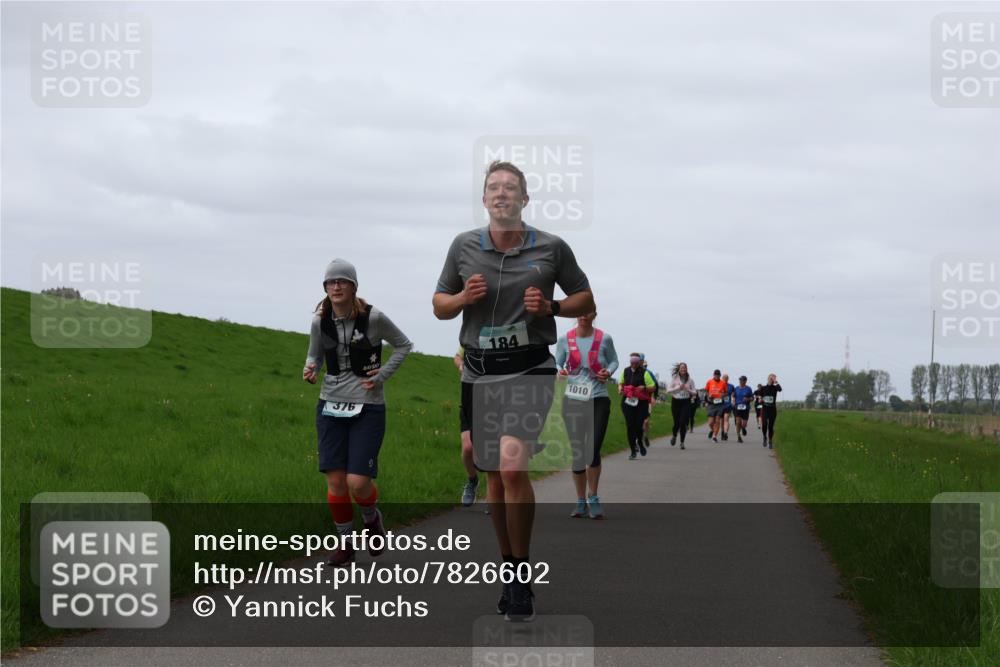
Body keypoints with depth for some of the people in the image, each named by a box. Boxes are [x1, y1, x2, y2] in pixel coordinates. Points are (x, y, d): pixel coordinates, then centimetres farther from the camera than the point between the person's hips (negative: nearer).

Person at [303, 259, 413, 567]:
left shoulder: (373, 318, -11)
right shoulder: (320, 321, -2)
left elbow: (403, 345, 5)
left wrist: (382, 375, -7)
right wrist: (310, 371, -11)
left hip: (368, 408, -3)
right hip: (331, 406, 3)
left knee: (358, 482, -11)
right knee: (335, 481, -2)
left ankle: (371, 517, 24)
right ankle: (345, 542, 16)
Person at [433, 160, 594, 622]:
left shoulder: (552, 248, 0)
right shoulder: (464, 246, 6)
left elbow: (586, 301, 9)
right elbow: (439, 306, 14)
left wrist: (550, 306, -10)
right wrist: (463, 297, -8)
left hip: (529, 368, -4)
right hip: (478, 371, 4)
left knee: (512, 466, -21)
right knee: (494, 476, 9)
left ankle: (521, 576, -11)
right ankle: (511, 570, 23)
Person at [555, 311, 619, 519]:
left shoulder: (604, 339, -1)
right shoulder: (565, 340, 0)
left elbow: (614, 360, 12)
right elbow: (556, 364, 9)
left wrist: (609, 372, -9)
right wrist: (559, 372, -15)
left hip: (598, 400, -2)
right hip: (572, 400, 2)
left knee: (593, 451, -12)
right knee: (576, 453, 3)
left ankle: (593, 498, 7)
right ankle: (581, 502, 15)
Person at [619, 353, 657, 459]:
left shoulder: (644, 373, -4)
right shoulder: (626, 371, 9)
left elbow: (653, 387, -1)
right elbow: (621, 382, 25)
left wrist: (644, 388, -19)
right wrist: (620, 388, 3)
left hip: (641, 403, -3)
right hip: (628, 402, 3)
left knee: (638, 425, -7)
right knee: (630, 426, -2)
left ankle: (640, 442, 29)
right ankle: (633, 452, 7)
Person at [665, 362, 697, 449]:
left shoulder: (690, 380, 3)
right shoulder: (674, 379, 1)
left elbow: (694, 393, 5)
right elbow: (668, 390, -3)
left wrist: (688, 390, -14)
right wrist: (678, 387, -13)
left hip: (686, 402, 0)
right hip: (676, 402, 0)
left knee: (683, 422, -11)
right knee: (676, 422, 2)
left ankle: (682, 442, -1)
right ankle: (674, 436, 34)